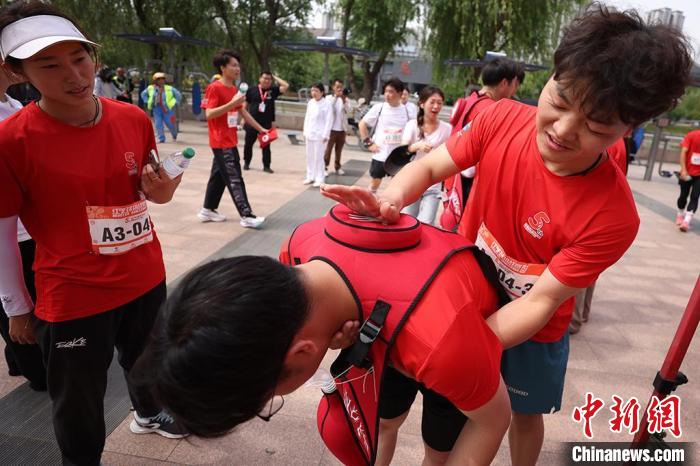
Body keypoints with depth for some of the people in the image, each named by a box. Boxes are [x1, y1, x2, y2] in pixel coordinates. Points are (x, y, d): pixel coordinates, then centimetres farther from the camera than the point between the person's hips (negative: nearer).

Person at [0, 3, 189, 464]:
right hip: (74, 296, -4)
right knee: (78, 400, 15)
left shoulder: (135, 120, -6)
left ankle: (148, 413, 59)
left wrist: (160, 192, -15)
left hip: (146, 278, 5)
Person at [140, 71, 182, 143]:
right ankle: (161, 138, 6)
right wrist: (147, 102, 9)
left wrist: (175, 103, 1)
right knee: (158, 124, -4)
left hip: (167, 109, -2)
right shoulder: (150, 88, 5)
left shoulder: (169, 88, -2)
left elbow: (178, 95, 8)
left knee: (170, 124, 0)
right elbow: (143, 94, 20)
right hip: (156, 108, 2)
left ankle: (175, 136, 29)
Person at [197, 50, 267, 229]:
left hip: (230, 141, 9)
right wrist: (232, 104, -28)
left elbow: (243, 112, 20)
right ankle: (246, 216, -7)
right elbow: (209, 114, -21)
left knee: (219, 176, 14)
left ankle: (208, 210, 25)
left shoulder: (235, 89, 12)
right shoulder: (214, 88, -14)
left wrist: (260, 128, 19)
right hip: (221, 142, -9)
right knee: (234, 179, -9)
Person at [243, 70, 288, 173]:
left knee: (266, 145, 4)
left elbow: (286, 86, -8)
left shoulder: (273, 90, 2)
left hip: (267, 123, 0)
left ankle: (266, 166, 11)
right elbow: (245, 104, 7)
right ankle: (246, 163, 24)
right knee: (248, 144, 8)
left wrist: (275, 77, -2)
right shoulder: (252, 90, 0)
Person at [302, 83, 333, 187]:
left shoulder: (326, 104, -9)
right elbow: (307, 117, 14)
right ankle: (310, 176, 22)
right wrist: (305, 132, 11)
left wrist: (325, 135, -15)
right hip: (309, 134, 6)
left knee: (318, 157, -5)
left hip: (320, 135, -6)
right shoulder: (310, 102, 9)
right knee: (309, 156, 11)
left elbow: (329, 121, -11)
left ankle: (319, 179, 3)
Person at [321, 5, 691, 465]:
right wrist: (389, 199, -37)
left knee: (524, 413, 23)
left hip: (531, 328, -2)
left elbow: (540, 302, -26)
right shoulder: (502, 119, -24)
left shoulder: (612, 216, -31)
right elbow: (428, 168, -15)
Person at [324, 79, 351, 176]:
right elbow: (329, 108, -17)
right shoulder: (329, 97, 1)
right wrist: (335, 97, -22)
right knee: (328, 149, -3)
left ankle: (337, 166, 19)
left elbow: (348, 111, -8)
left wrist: (344, 100, -22)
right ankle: (324, 167, 0)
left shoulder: (345, 98, 7)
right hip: (332, 128, -3)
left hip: (342, 129, 3)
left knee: (339, 149, 10)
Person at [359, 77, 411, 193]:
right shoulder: (378, 108, -5)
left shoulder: (406, 110, -2)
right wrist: (368, 143, -3)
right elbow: (362, 124, 4)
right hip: (380, 155, -1)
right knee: (375, 183, 12)